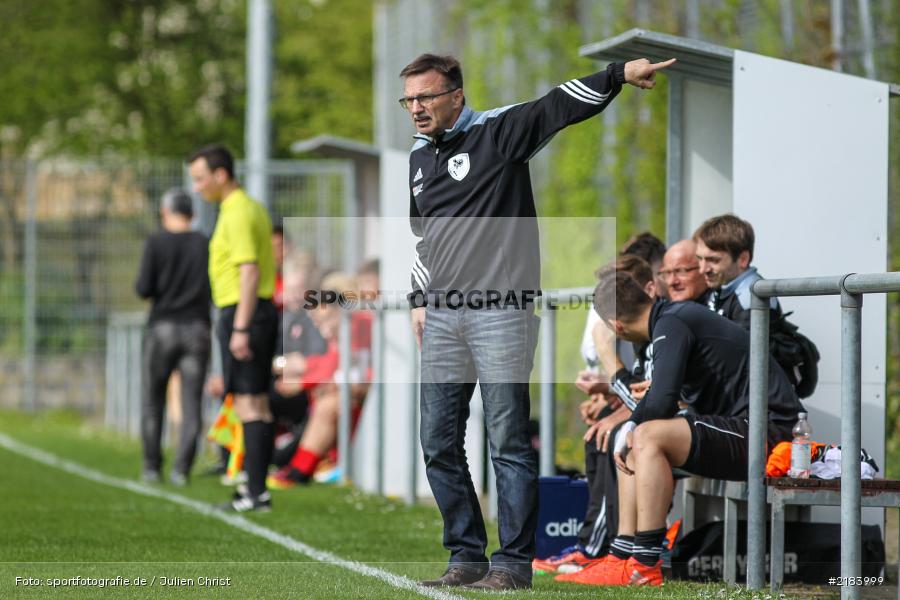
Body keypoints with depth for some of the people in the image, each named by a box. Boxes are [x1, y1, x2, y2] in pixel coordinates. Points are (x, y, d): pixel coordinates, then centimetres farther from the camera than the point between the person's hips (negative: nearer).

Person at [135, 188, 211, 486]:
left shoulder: (156, 243, -4)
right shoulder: (205, 244, 1)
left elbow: (144, 289, -9)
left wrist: (140, 285, 13)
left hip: (162, 327, -1)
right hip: (197, 330, 1)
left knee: (153, 401, 9)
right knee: (191, 402, 2)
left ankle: (151, 467, 9)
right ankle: (181, 469, -5)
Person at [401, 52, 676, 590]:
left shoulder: (498, 133, -3)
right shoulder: (419, 158, 17)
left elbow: (560, 107, -14)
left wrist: (619, 74, -26)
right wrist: (419, 300, 22)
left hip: (501, 313, -7)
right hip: (442, 317, 7)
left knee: (509, 441, -5)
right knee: (439, 444, 6)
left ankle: (515, 561, 0)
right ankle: (467, 556, 15)